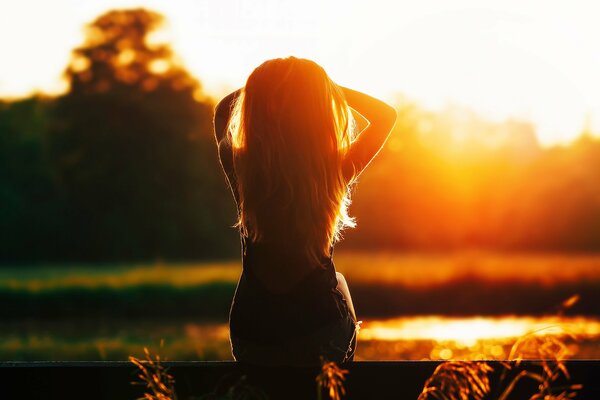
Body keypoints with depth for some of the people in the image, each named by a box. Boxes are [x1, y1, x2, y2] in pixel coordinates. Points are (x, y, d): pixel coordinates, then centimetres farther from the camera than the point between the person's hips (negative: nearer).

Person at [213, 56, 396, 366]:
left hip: (253, 328, 1)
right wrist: (325, 85, -6)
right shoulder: (334, 171, -21)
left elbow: (223, 111, 7)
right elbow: (386, 115, -1)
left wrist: (263, 84, -2)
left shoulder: (239, 167, -17)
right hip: (322, 324, -1)